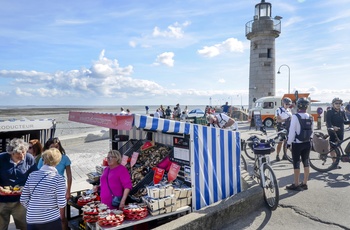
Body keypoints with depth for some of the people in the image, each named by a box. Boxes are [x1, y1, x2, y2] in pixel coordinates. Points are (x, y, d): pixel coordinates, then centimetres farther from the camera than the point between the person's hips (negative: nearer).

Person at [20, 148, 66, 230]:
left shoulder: (32, 175, -2)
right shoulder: (58, 178, -13)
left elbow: (23, 200, 2)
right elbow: (61, 203, -15)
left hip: (31, 220, 3)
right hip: (51, 220, -3)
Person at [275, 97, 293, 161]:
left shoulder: (289, 110, 12)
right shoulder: (279, 110, -7)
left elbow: (291, 118, 15)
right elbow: (278, 119, -16)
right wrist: (285, 119, -31)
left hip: (288, 128, 5)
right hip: (281, 129, -5)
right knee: (280, 142, -3)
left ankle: (285, 155, 19)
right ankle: (277, 156, 6)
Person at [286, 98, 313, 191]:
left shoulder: (295, 116, -15)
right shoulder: (310, 117, 3)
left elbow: (292, 131, -16)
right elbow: (312, 131, 8)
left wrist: (289, 142, -8)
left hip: (297, 144, -6)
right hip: (307, 143, 6)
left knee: (296, 163, 2)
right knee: (306, 162, 12)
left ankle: (296, 184, 8)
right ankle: (304, 183, 21)